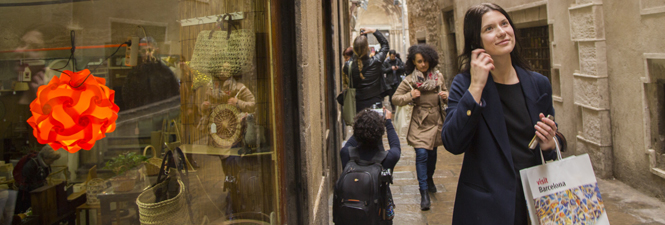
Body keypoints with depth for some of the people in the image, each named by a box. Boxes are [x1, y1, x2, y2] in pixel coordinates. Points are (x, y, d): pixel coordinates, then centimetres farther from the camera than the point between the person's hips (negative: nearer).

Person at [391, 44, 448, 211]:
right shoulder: (409, 81, -6)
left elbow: (445, 92, 19)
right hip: (420, 123, -4)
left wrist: (446, 95, -4)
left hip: (436, 121, 4)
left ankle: (429, 179, 42)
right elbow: (395, 99, -2)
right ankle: (424, 193, -9)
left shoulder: (438, 77, 5)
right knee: (422, 155, -14)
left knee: (432, 153, 15)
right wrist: (410, 96, -19)